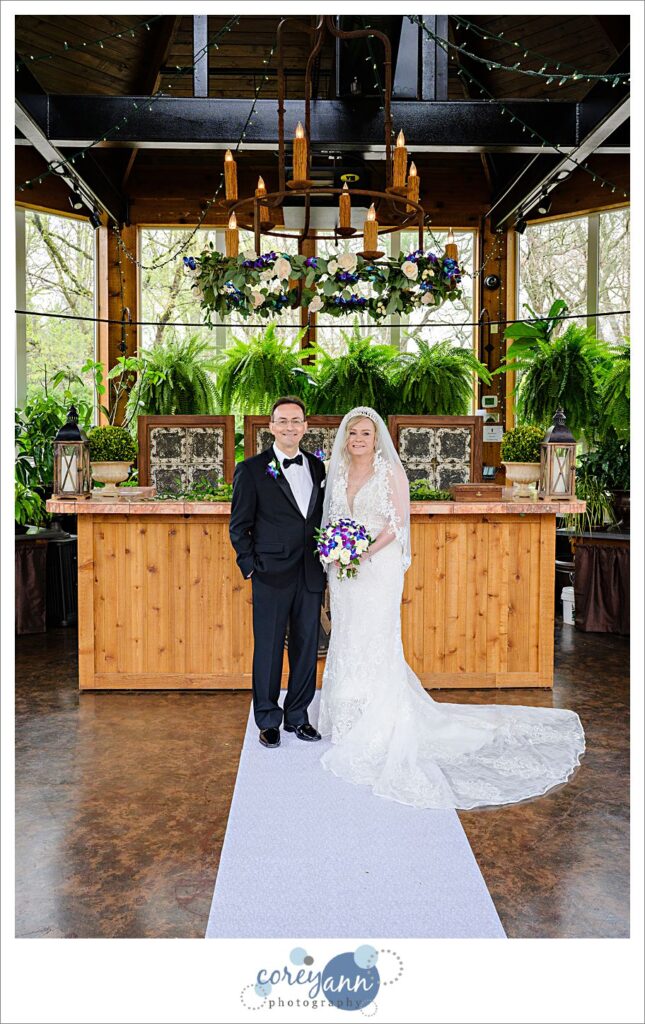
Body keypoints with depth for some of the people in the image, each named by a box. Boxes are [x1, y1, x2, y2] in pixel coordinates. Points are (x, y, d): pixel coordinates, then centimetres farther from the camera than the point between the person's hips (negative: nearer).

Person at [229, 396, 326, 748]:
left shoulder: (317, 466, 10)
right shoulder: (252, 469, -4)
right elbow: (238, 526, -2)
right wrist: (250, 566, -7)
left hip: (311, 575, 4)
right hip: (271, 575, -4)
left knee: (307, 647, 11)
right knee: (268, 649, 5)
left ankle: (297, 716, 26)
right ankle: (268, 720, 20)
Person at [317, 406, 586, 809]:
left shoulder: (390, 470, -5)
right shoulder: (339, 472, 11)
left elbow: (398, 520, -12)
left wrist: (366, 552, -20)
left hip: (379, 567, -5)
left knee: (376, 643, -3)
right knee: (347, 643, 10)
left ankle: (379, 730, 7)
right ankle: (350, 722, 22)